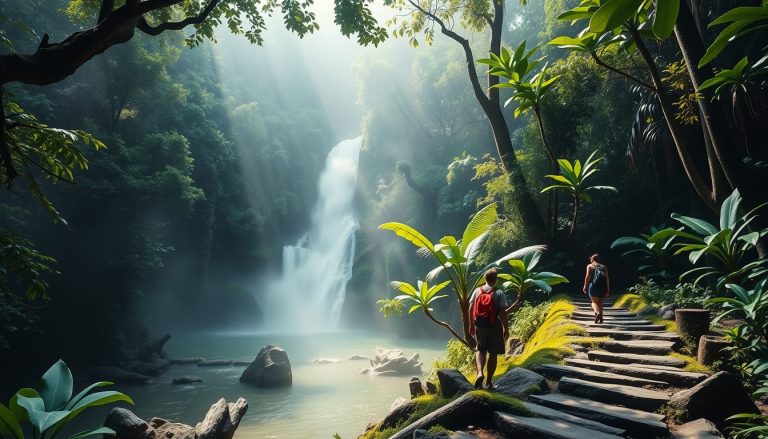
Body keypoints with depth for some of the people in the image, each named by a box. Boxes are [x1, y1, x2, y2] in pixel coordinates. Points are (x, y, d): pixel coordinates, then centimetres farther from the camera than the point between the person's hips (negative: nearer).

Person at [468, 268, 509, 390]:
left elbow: (471, 309, 3)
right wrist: (506, 329, -2)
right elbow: (503, 313, -12)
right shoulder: (499, 293, -10)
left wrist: (471, 325, 13)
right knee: (493, 353, 10)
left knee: (480, 350, 17)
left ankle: (480, 372, -7)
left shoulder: (477, 291, 0)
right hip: (494, 326, -3)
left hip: (480, 326, 3)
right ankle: (489, 382, 18)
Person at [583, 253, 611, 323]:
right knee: (600, 302, 13)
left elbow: (588, 276, -6)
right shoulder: (604, 267, 17)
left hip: (593, 285, -3)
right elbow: (607, 278, 8)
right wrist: (607, 289, 7)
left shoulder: (590, 266, 9)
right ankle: (600, 318, 7)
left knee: (594, 302, 0)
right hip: (602, 286, 3)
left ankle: (597, 312, -29)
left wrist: (585, 286, -4)